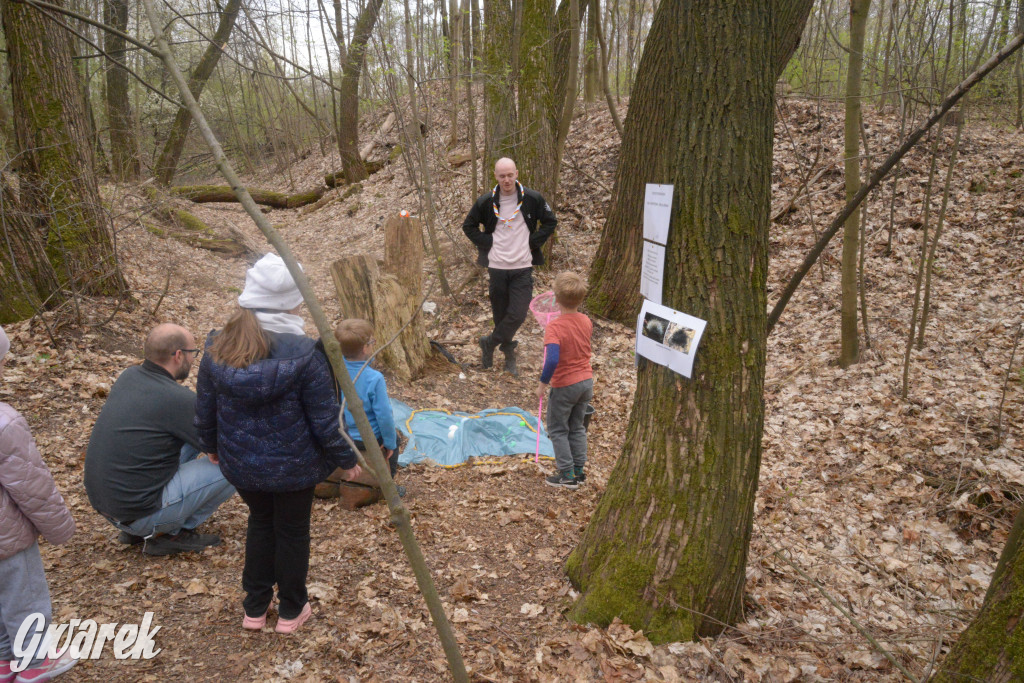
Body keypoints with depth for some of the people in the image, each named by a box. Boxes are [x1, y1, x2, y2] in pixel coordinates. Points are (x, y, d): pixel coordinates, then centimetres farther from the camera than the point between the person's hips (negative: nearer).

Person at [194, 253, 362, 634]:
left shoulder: (217, 350, -9)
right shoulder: (304, 354, -24)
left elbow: (204, 412, 3)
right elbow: (325, 420, -18)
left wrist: (212, 446, 22)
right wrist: (347, 460, -2)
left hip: (240, 463, 4)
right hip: (293, 466, -4)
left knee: (260, 523, 26)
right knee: (292, 531, 17)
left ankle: (255, 608, 38)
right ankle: (291, 611, 34)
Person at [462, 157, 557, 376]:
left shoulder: (532, 199, -2)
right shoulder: (486, 201, -1)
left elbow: (550, 222, 9)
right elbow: (468, 226, 11)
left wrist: (533, 242, -1)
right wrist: (486, 243, -2)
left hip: (523, 267, 0)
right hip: (496, 267, 1)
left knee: (517, 315, -8)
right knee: (501, 314, 8)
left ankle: (489, 342, 14)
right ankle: (508, 353, 27)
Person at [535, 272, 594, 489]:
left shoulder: (554, 327, -23)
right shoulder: (586, 321, -3)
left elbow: (552, 360, -34)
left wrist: (542, 383, -21)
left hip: (564, 386, -6)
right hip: (586, 381, 6)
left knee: (557, 430, 11)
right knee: (577, 427, 21)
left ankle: (567, 475, 14)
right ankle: (579, 470, 28)